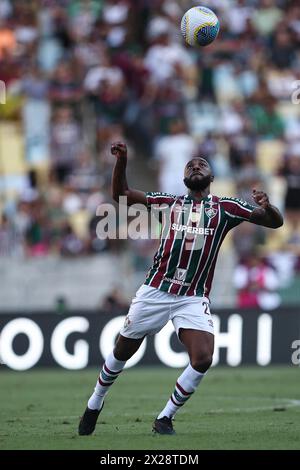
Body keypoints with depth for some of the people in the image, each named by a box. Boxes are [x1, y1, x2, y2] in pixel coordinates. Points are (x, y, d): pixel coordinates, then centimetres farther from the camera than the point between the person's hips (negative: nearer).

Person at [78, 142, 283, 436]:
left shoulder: (225, 208, 4)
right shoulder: (169, 202, 8)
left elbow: (276, 222, 1)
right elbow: (121, 195, 10)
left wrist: (266, 206, -22)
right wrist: (121, 161, -5)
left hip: (194, 299, 0)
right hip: (155, 291, 1)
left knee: (203, 359, -19)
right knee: (122, 353, 10)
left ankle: (165, 419, -2)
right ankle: (95, 404, 34)